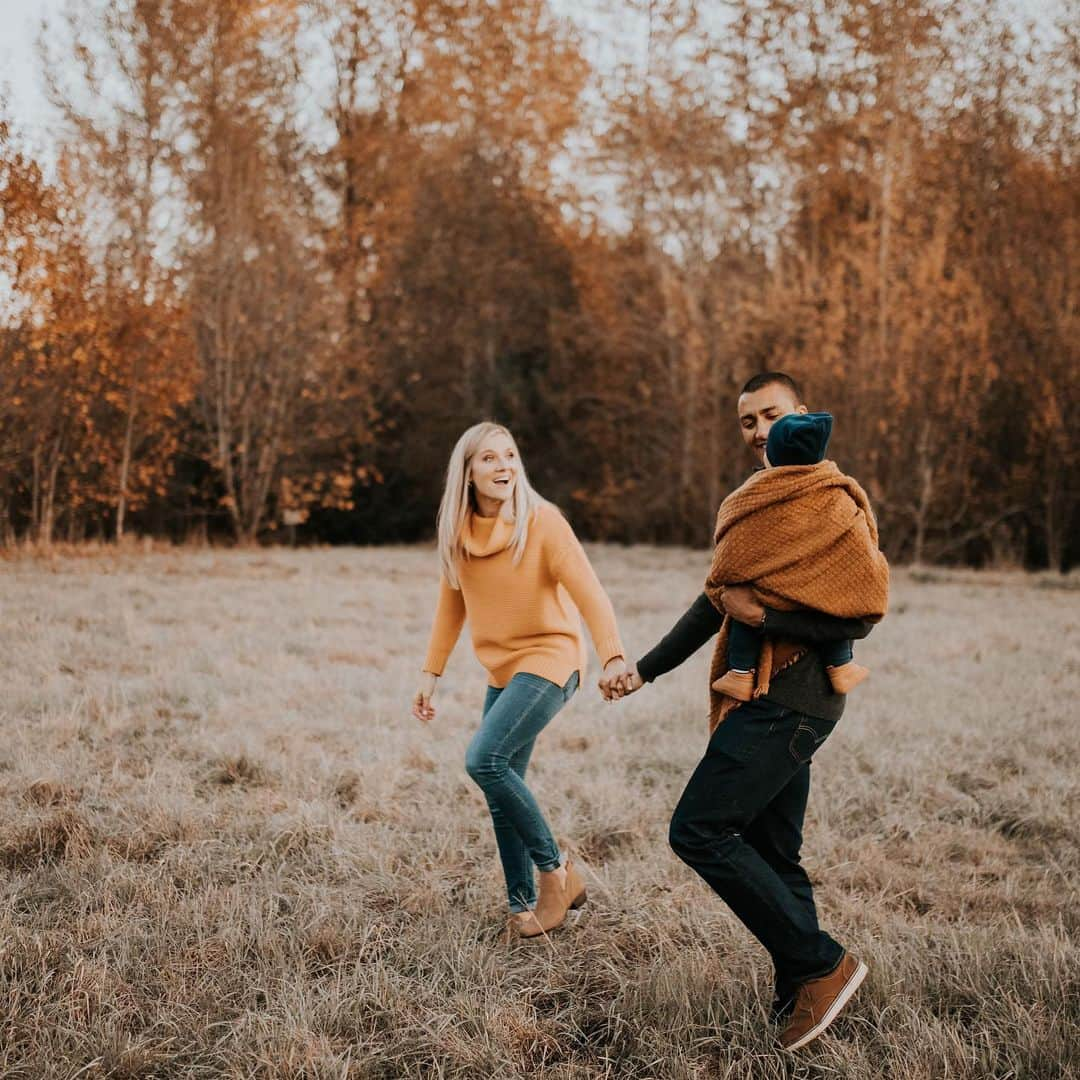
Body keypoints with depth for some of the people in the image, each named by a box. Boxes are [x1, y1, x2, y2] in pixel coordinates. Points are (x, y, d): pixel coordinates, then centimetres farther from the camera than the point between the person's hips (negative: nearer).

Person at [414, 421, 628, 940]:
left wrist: (613, 656, -34)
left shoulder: (542, 521, -15)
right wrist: (431, 673, 10)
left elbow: (589, 593, -21)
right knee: (502, 789, 6)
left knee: (484, 759, -22)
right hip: (501, 670, 6)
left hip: (548, 658, -6)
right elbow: (451, 605, 13)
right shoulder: (457, 530, 2)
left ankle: (556, 869, -6)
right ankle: (523, 906, 20)